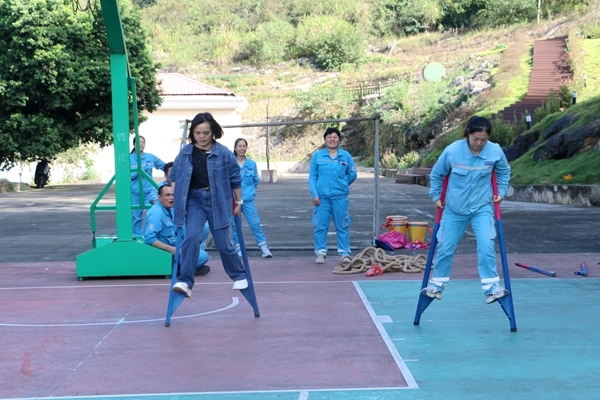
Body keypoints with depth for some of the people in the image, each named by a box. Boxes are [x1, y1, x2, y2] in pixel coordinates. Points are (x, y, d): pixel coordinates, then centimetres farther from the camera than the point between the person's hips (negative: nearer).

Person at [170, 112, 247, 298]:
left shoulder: (224, 153, -7)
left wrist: (238, 202, 8)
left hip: (218, 202, -2)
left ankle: (239, 276, 27)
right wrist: (176, 198, 10)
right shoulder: (185, 152, -1)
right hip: (194, 201, 2)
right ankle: (185, 282, -13)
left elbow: (235, 179, 3)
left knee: (223, 243, 3)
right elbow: (174, 176, 13)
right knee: (191, 238, -16)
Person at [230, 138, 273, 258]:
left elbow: (256, 181, 15)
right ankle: (238, 247, 16)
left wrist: (251, 190, 7)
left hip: (248, 199, 0)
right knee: (235, 225, 5)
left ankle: (263, 248, -4)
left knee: (255, 223, -5)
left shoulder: (252, 164, 4)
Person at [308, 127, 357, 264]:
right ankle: (320, 252, 12)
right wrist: (314, 194, -5)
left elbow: (352, 174, 10)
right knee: (320, 226, 3)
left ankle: (344, 253, 15)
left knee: (342, 226, 6)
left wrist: (341, 185, 6)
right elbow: (312, 176, 2)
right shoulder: (317, 156, 2)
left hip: (340, 196, 0)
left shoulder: (346, 156, 2)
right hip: (322, 196, 0)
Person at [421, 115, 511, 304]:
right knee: (445, 248, 8)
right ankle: (437, 285, 25)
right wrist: (436, 196, 3)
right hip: (454, 208, 0)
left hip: (482, 207, 0)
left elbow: (504, 171, 9)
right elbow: (437, 174, 0)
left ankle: (491, 288, -7)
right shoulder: (452, 151, -19)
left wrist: (501, 192, 4)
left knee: (486, 246, -16)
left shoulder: (495, 152, -15)